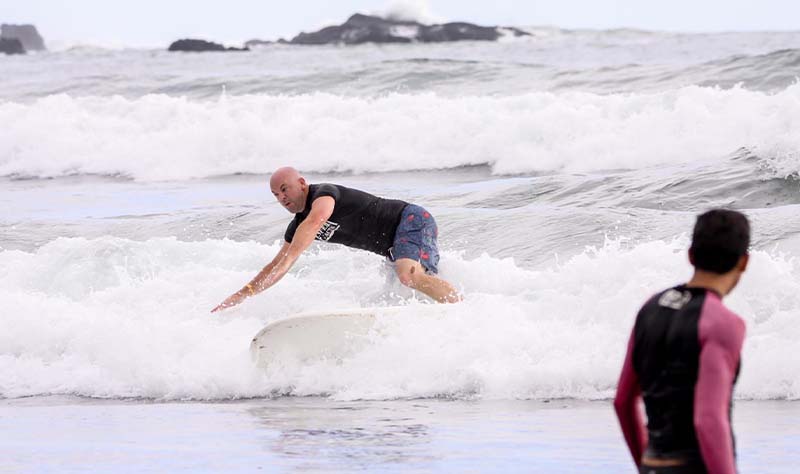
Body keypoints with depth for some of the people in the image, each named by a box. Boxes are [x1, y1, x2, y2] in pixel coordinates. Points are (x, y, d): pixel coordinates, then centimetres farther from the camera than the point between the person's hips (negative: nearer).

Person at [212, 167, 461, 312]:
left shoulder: (324, 193, -18)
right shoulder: (297, 227, 9)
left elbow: (314, 222, -41)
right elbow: (276, 266, 14)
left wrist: (288, 258, -53)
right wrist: (241, 294, 4)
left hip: (411, 219, -11)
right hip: (394, 247, 11)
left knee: (409, 274, -35)